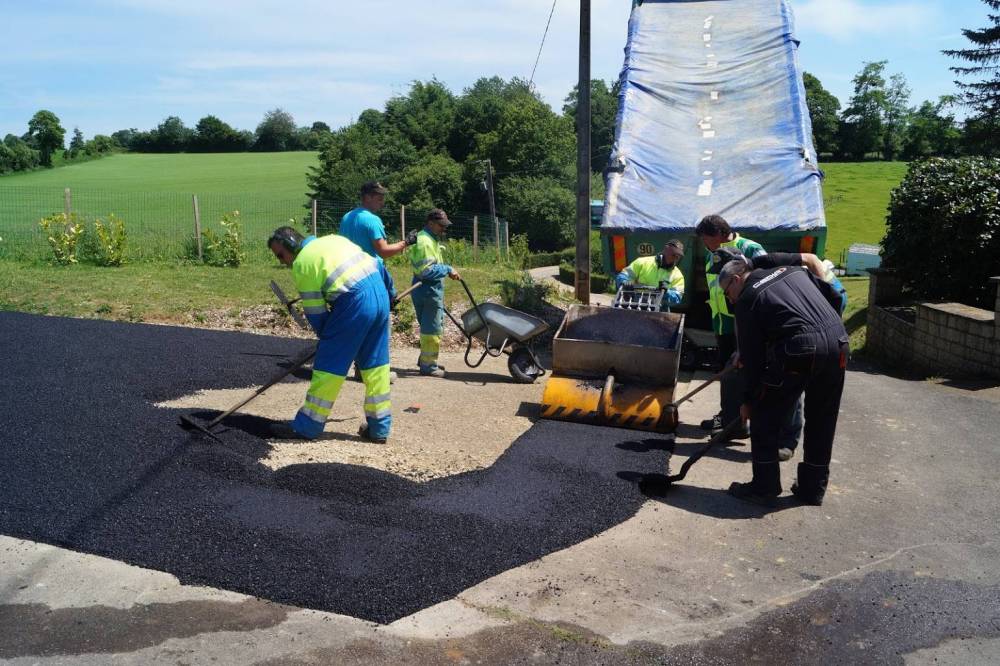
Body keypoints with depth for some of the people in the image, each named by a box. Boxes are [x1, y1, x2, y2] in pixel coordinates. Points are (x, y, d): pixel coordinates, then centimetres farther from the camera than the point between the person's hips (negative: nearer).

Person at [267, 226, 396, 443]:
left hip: (354, 304, -8)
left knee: (329, 366, 2)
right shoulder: (333, 239, 20)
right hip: (380, 296, 8)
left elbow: (315, 311, -1)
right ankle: (379, 428, 20)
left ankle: (307, 426, 11)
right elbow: (377, 264, 21)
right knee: (375, 364, 14)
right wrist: (390, 293, 31)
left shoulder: (301, 264, -1)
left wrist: (325, 336, 13)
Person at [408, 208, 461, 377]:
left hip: (433, 290, 11)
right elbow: (427, 270, -25)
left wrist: (448, 271, 13)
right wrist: (448, 269, -16)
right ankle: (428, 365, 3)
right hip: (428, 291, -11)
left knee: (431, 327, 19)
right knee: (431, 329, -4)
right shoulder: (424, 241, -17)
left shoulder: (431, 239, 17)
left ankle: (425, 359, 29)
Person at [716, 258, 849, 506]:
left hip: (798, 349, -6)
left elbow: (751, 355, 6)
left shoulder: (746, 300, 7)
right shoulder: (791, 270, 24)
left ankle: (765, 488, 16)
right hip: (838, 343, 7)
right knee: (821, 422, 19)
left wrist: (749, 400, 14)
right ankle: (813, 489, 29)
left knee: (764, 418, 10)